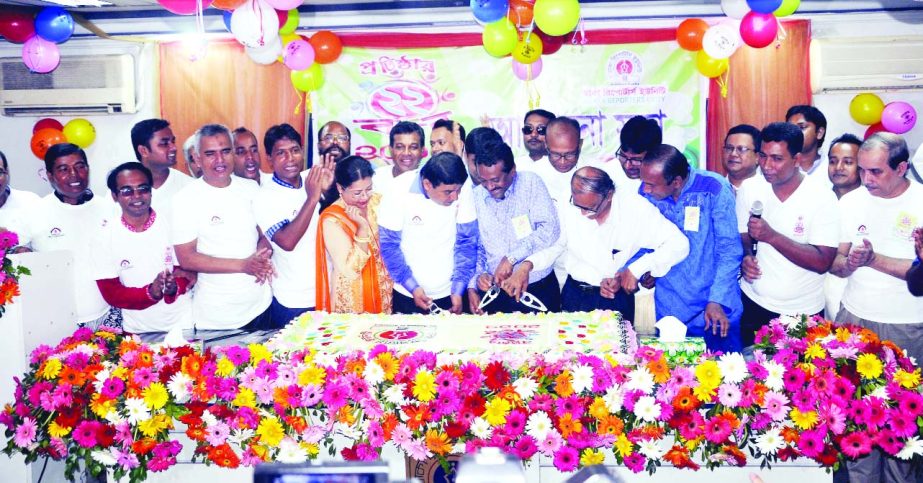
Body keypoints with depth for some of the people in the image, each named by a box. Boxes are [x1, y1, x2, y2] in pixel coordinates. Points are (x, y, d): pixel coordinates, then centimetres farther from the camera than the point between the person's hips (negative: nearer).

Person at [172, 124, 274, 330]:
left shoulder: (251, 189, 3)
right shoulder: (185, 199, -11)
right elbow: (186, 258, -13)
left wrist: (263, 256, -12)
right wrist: (243, 265, -21)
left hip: (260, 305, 4)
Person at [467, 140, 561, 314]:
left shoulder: (531, 183, -3)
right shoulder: (476, 197, 5)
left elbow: (550, 230, -13)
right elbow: (474, 246, 11)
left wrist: (511, 258, -17)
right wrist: (476, 279, -6)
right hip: (495, 291, 2)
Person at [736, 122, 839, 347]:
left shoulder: (822, 197, -13)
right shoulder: (749, 188, -2)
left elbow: (822, 262, -19)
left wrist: (772, 236, -27)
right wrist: (746, 257, -15)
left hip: (802, 313, -3)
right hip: (753, 304, 3)